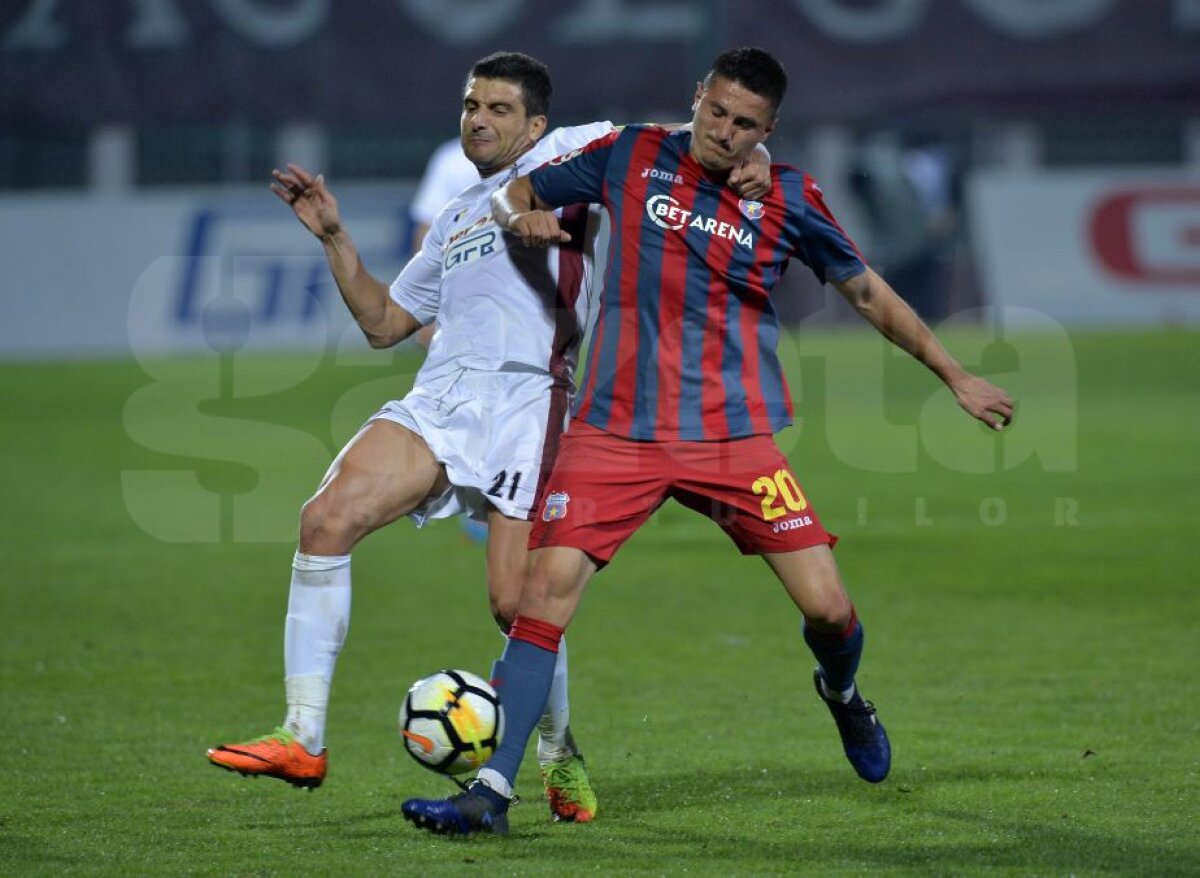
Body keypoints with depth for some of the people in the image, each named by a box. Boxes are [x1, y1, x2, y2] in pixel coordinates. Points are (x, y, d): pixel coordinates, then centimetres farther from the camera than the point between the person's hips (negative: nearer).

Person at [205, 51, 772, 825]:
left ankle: (560, 755, 17)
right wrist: (334, 238, 24)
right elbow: (383, 322, 33)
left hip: (527, 401, -6)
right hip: (439, 402, 6)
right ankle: (303, 740, -16)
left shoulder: (562, 154, 12)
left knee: (517, 604, -12)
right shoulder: (455, 220, 29)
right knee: (326, 519, -18)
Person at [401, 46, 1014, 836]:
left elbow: (869, 294, 13)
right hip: (616, 429, 0)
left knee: (827, 606, -5)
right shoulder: (630, 158, 2)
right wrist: (524, 217, -10)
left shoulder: (789, 200, 1)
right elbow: (513, 195, 14)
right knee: (549, 583, -15)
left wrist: (956, 377, 14)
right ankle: (493, 792, -12)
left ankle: (842, 693, 33)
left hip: (735, 435, 0)